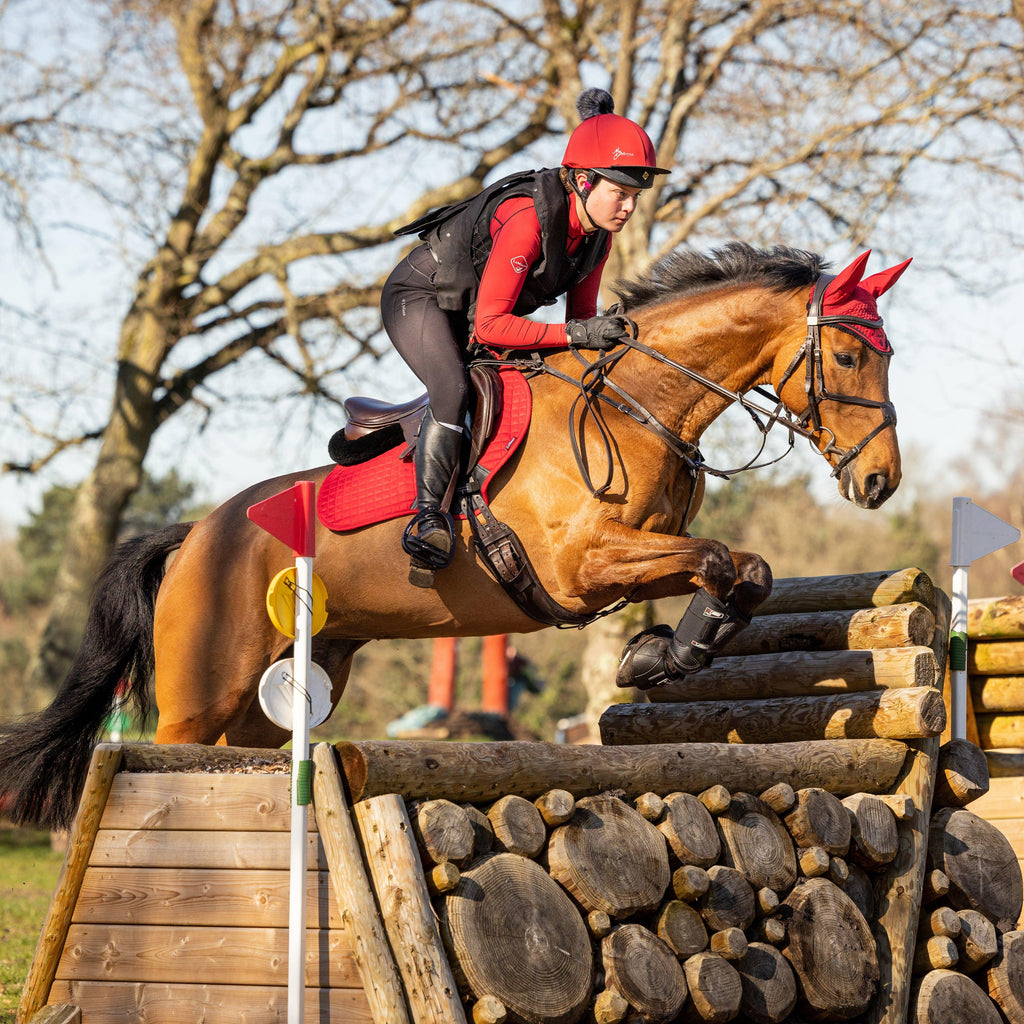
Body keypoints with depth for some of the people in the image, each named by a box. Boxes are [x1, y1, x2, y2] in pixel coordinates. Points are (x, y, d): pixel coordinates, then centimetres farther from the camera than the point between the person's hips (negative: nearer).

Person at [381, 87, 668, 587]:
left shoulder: (598, 231, -10)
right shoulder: (528, 218, -34)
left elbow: (581, 315, 2)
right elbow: (491, 324, -34)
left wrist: (599, 339, -19)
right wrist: (573, 334, -39)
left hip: (473, 316, 9)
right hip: (419, 297, -9)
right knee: (454, 390, -32)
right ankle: (429, 517, -31)